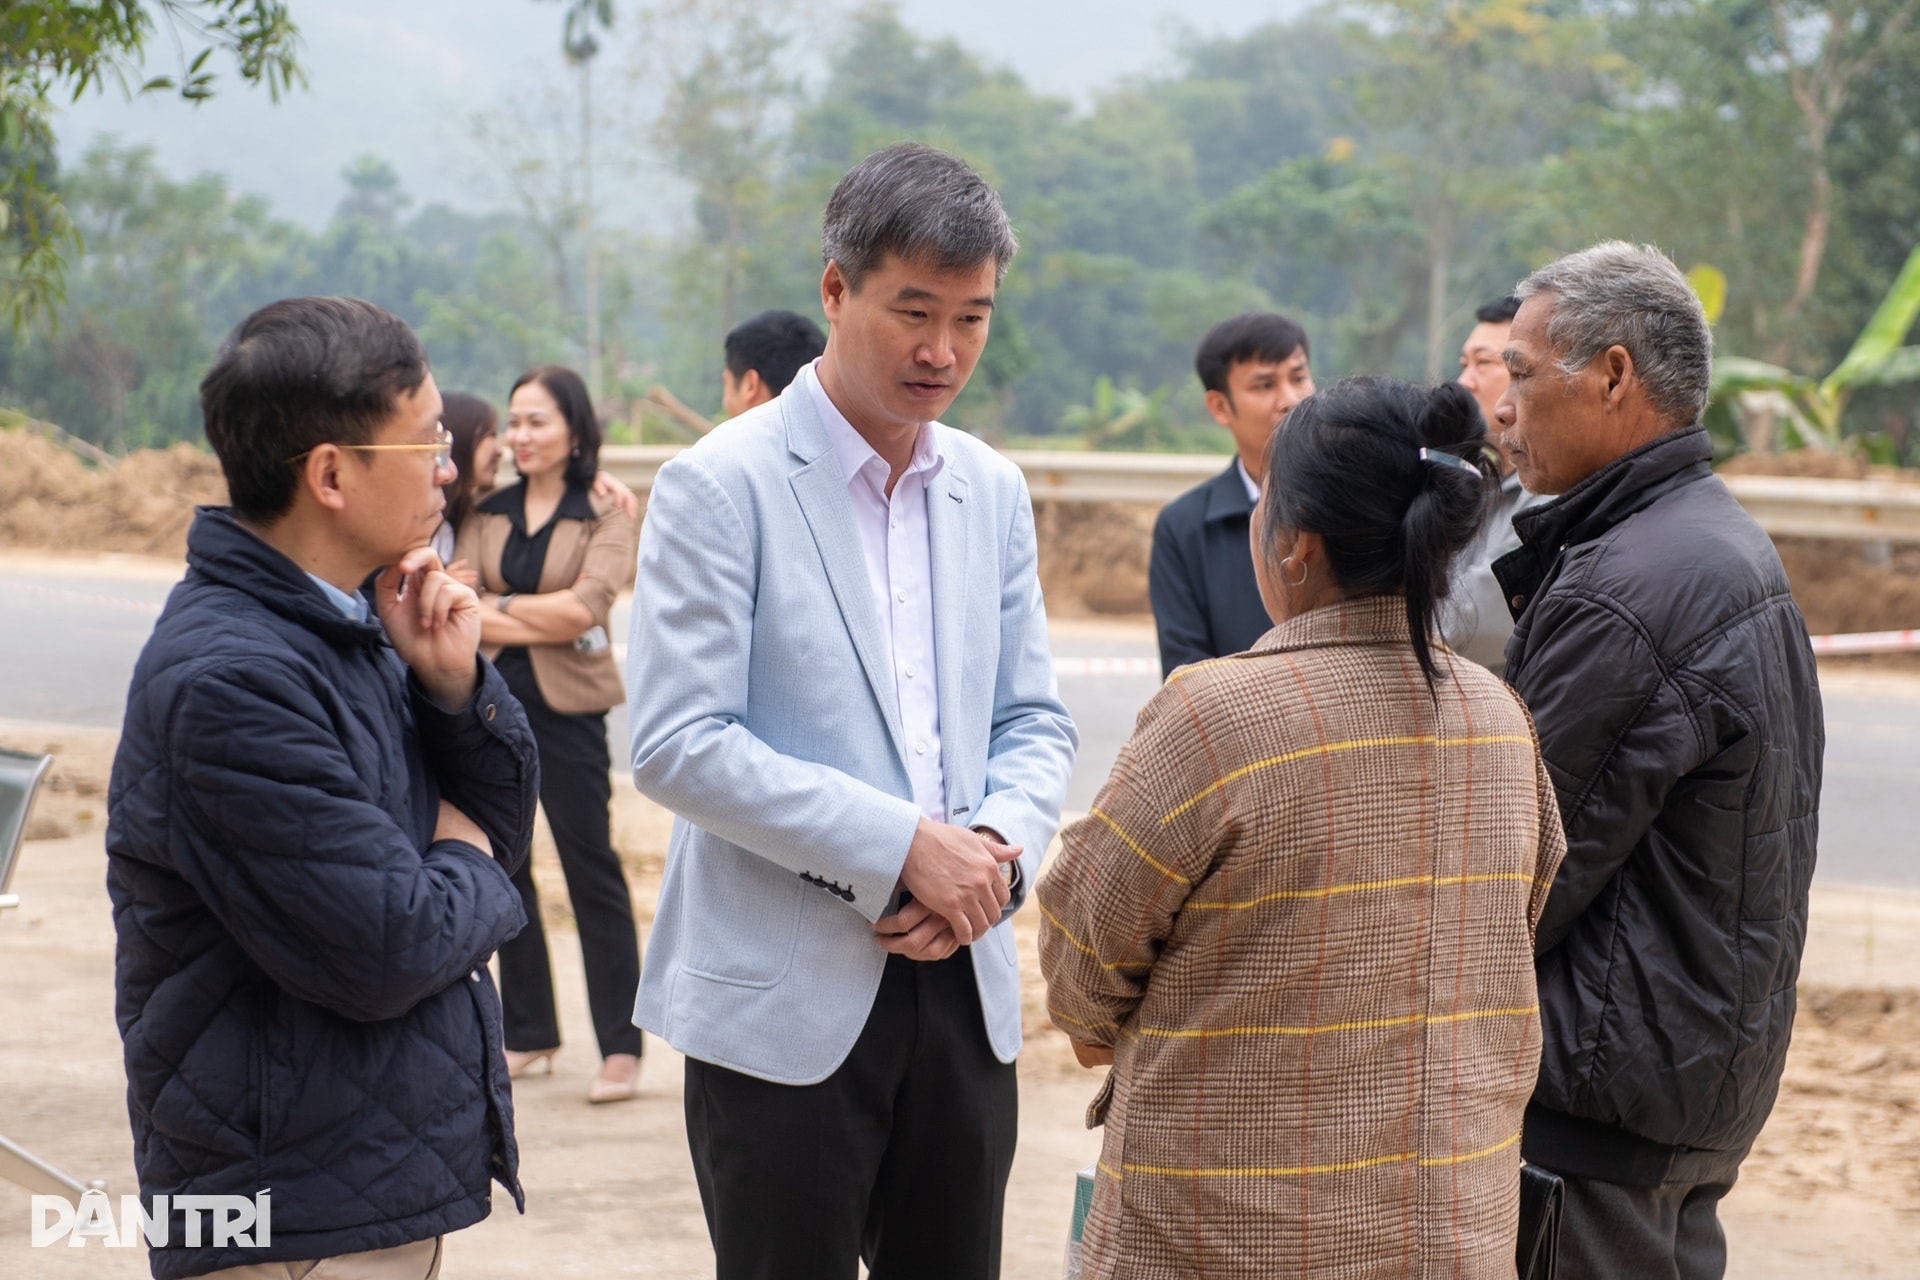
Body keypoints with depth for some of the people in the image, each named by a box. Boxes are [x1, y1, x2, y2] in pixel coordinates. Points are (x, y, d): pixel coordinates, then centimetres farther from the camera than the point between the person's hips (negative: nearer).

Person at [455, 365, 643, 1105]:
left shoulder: (604, 516, 0)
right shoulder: (487, 513, 10)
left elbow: (588, 605, -13)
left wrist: (502, 608, -7)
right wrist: (544, 622, -13)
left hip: (565, 709, -4)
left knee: (590, 868, -4)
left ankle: (621, 1046, 0)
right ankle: (529, 1035, 18)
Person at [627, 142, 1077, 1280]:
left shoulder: (991, 490, 11)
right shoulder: (723, 484, -8)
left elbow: (1034, 721, 14)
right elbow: (677, 744, -14)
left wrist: (997, 849, -8)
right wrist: (903, 847, -18)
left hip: (962, 982, 5)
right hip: (783, 1000, -5)